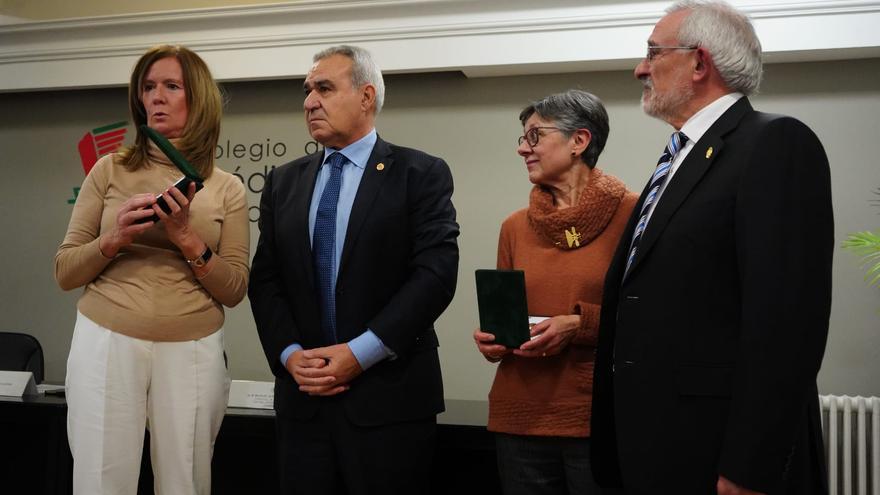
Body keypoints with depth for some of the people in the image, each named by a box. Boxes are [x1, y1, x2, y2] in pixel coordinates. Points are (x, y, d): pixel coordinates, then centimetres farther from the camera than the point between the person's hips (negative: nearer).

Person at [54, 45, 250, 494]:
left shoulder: (226, 189, 5)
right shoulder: (109, 170, 5)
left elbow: (234, 291, 2)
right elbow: (64, 273, 6)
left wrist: (187, 238, -12)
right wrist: (114, 239, -13)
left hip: (191, 352, 0)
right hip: (106, 343, 0)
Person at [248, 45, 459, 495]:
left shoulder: (420, 174, -1)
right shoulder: (284, 182, 14)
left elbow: (436, 273, -11)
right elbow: (265, 279, 9)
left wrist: (360, 352, -16)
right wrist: (290, 354, -8)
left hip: (389, 396, -4)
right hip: (303, 395, 4)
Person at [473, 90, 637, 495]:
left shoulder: (631, 213, -6)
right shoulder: (515, 227, 10)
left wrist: (580, 324, -17)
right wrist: (492, 341, -2)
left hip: (600, 417, -4)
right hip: (521, 417, 4)